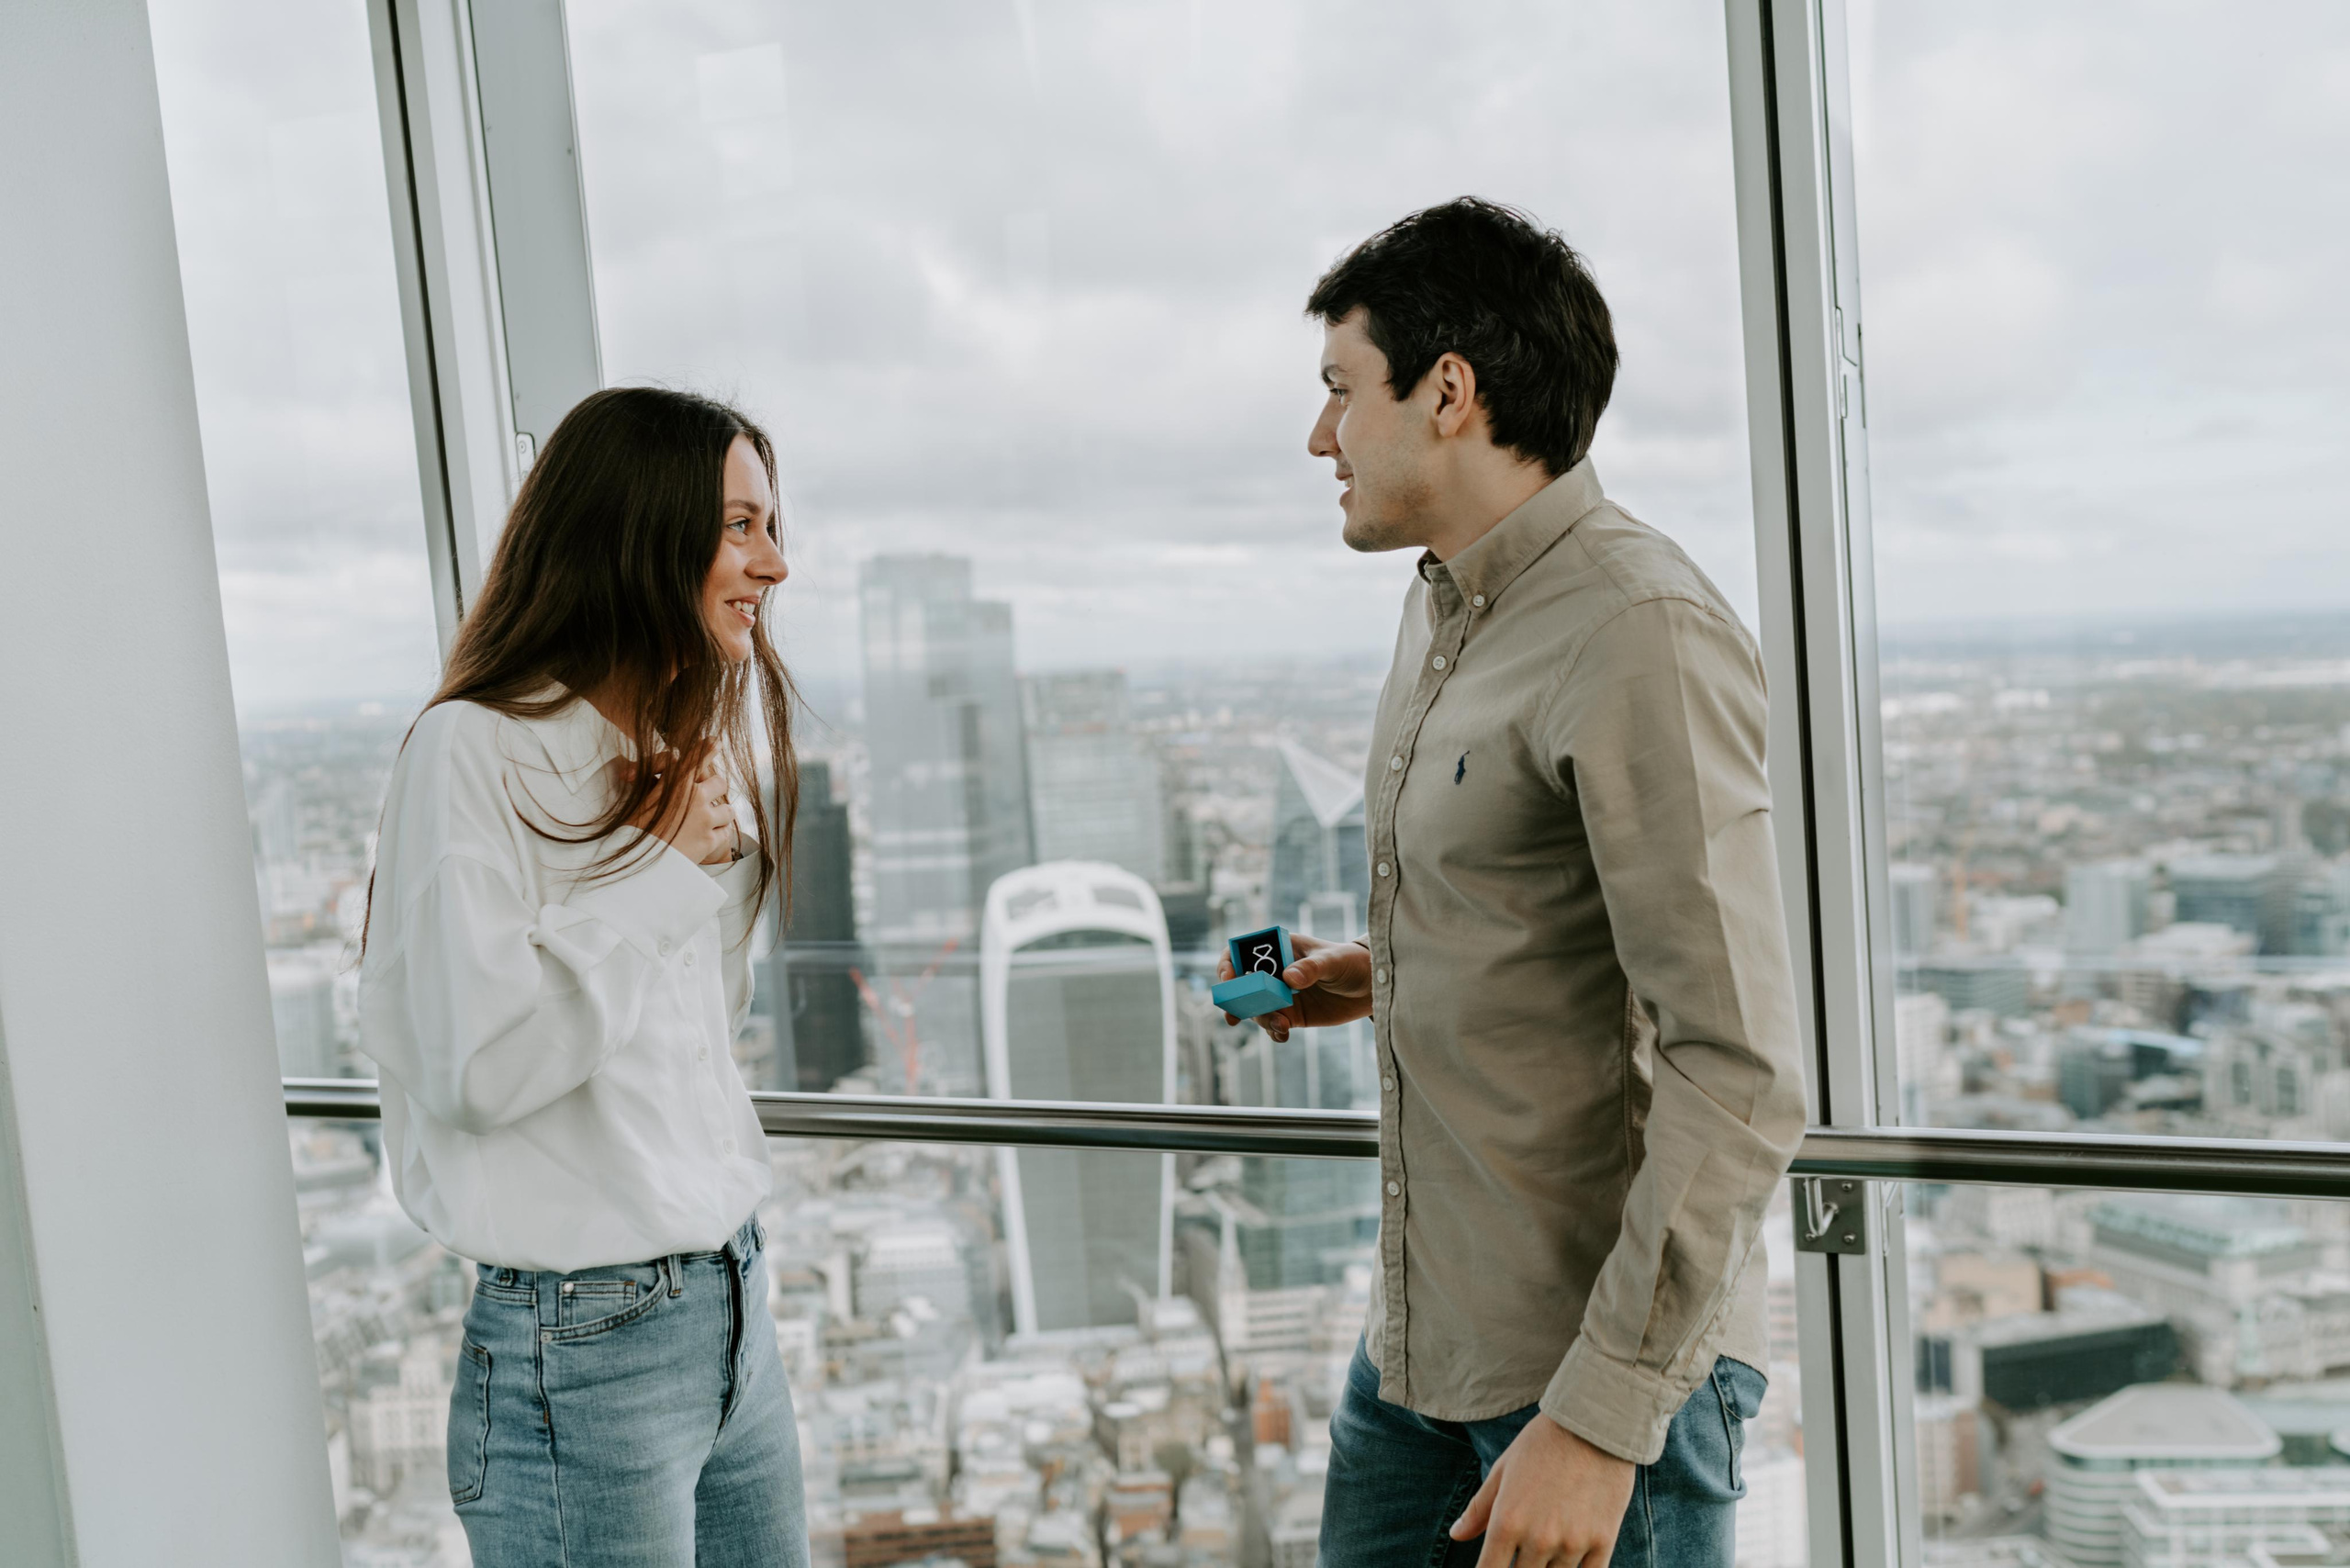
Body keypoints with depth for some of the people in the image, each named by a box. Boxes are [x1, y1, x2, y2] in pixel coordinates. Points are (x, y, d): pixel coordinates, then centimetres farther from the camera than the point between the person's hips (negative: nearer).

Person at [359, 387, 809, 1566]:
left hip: (731, 1306, 8)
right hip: (586, 1347, -8)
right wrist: (665, 869, -18)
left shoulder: (687, 742, 12)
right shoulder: (477, 748, -15)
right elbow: (474, 1065, -24)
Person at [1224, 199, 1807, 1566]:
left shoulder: (1641, 634, -20)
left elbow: (1740, 1077, -24)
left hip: (1606, 1363, -8)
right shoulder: (1444, 607, 11)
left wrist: (1599, 1417, -23)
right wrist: (1385, 974, 8)